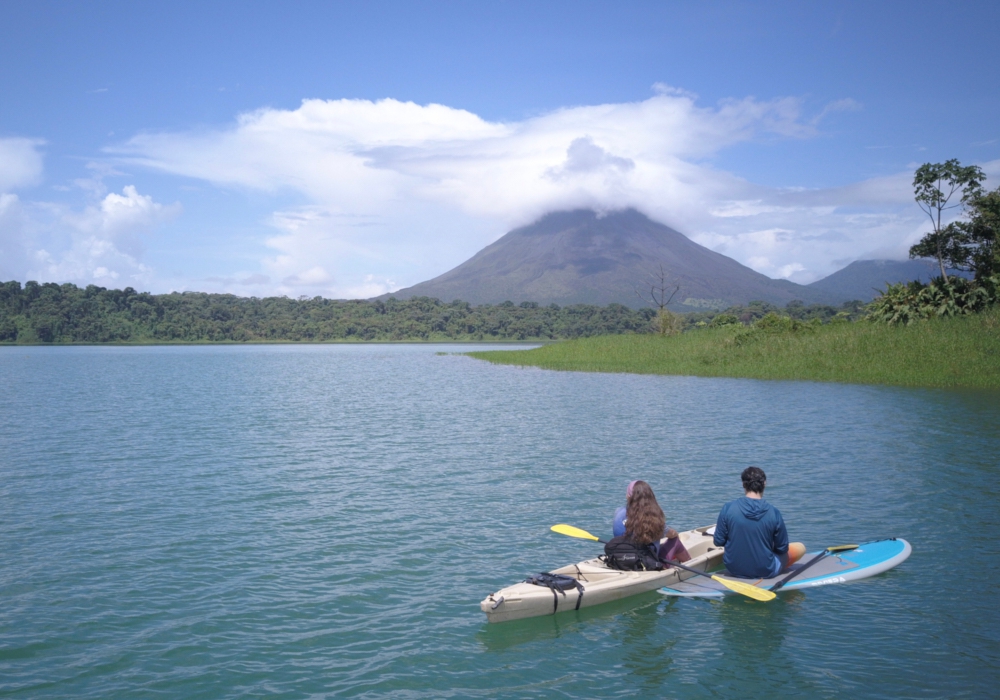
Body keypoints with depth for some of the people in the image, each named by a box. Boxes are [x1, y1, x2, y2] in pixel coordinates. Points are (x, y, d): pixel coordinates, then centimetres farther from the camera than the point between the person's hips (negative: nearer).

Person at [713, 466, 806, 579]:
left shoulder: (728, 508, -18)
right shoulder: (774, 513, -20)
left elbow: (718, 542, -10)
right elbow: (782, 548, -8)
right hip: (765, 572, -3)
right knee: (800, 547, 18)